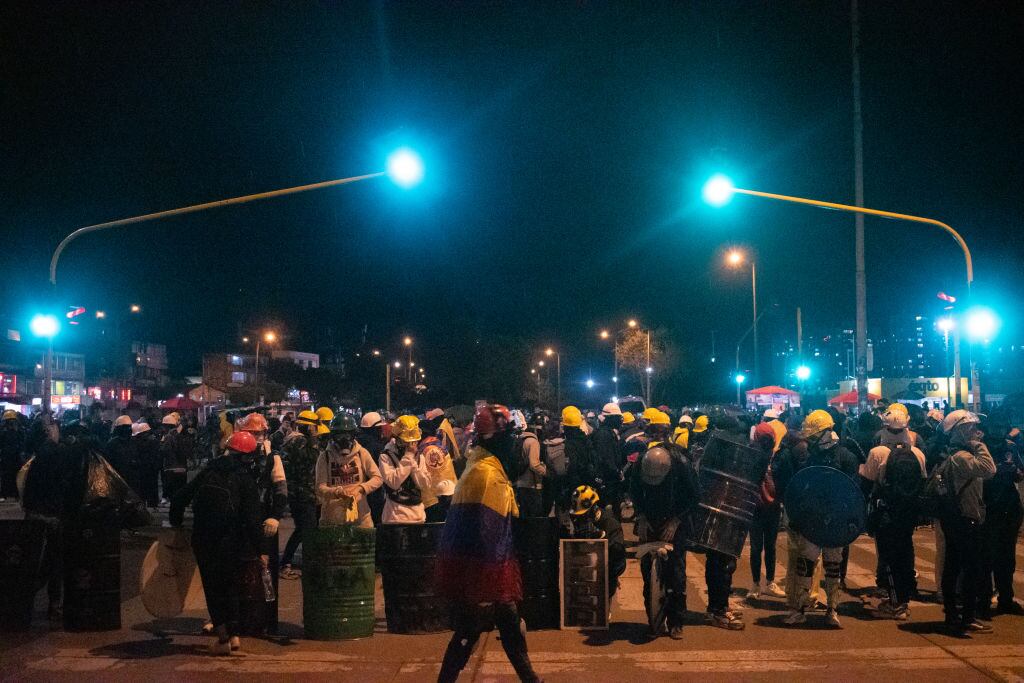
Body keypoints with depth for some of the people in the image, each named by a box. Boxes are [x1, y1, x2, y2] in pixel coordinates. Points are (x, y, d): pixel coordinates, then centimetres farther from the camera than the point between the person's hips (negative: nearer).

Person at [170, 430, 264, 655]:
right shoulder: (244, 479, -6)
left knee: (213, 588, 12)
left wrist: (177, 526, 22)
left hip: (203, 543, 2)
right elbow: (253, 518, -12)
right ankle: (233, 635, 16)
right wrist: (260, 550, -6)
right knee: (231, 587, 16)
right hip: (231, 544, -2)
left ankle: (223, 638, 9)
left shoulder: (208, 472, 4)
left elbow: (179, 499, 8)